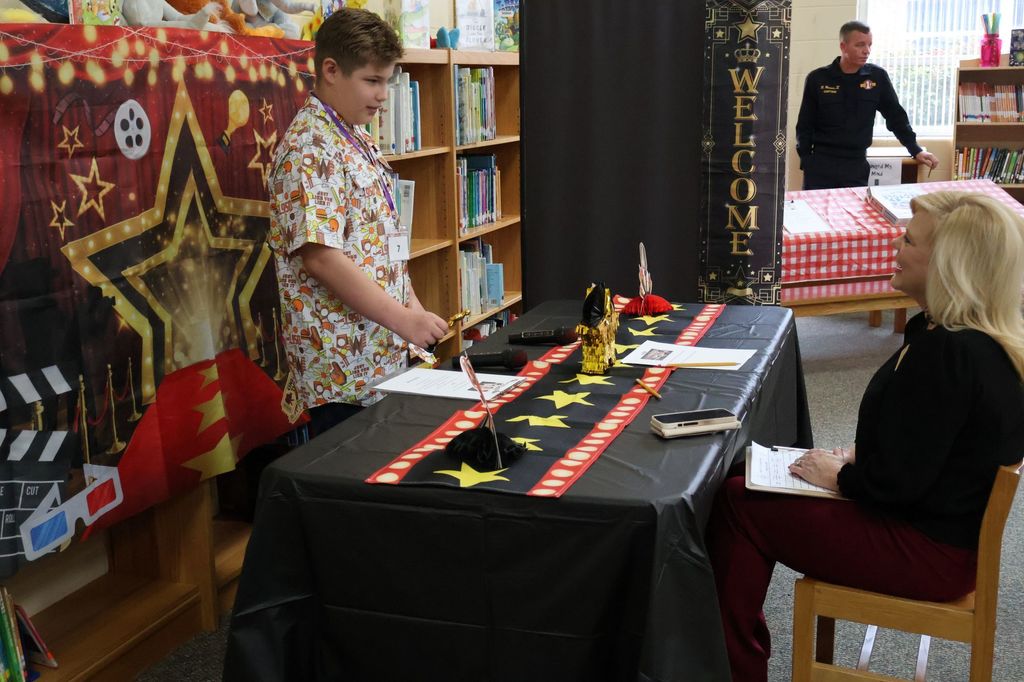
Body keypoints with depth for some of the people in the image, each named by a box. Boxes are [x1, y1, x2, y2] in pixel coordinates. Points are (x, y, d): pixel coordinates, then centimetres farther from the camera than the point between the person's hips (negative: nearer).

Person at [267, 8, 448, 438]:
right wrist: (404, 320, -22)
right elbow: (320, 256, -24)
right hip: (343, 366, -9)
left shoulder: (356, 140, 14)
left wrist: (412, 306, 11)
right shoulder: (310, 148, -16)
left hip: (383, 355, 9)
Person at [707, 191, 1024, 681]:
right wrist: (860, 456, 6)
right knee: (748, 482, 10)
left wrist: (840, 476, -8)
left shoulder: (946, 353, -28)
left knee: (736, 503, -5)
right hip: (949, 523, 10)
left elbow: (896, 482, -27)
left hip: (927, 549, -10)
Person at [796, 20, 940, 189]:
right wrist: (807, 162, -4)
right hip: (821, 164, -1)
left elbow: (896, 117, 11)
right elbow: (805, 126, 3)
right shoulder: (818, 79, 0)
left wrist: (916, 151, 6)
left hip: (857, 166, 1)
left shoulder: (877, 77, 4)